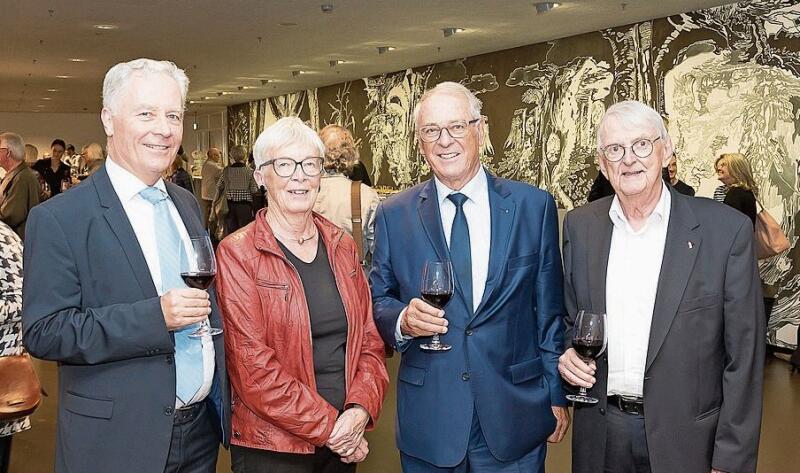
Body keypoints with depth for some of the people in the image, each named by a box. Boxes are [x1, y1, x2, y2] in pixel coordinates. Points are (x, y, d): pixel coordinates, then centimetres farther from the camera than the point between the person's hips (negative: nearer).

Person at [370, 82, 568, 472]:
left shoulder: (535, 206, 0)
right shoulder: (393, 215, 1)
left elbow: (549, 311, 3)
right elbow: (378, 302, 6)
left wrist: (556, 394, 5)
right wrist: (402, 320, -16)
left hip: (514, 417, 0)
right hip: (427, 419, 1)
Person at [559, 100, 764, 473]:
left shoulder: (726, 229, -10)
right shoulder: (579, 226, 1)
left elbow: (743, 357, -8)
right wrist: (567, 352, -7)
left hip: (685, 438, -3)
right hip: (600, 434, 3)